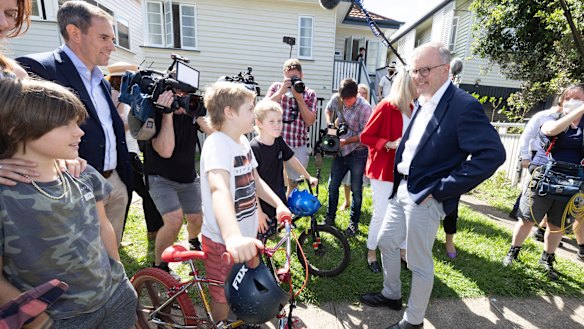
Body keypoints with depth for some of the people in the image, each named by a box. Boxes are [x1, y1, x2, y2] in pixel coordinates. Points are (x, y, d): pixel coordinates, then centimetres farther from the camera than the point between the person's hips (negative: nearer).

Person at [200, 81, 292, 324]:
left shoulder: (243, 141, 4)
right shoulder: (217, 144, -25)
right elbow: (219, 189, -42)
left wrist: (279, 204, -4)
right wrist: (233, 237, -57)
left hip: (247, 235, 8)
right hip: (223, 241, -8)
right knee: (223, 298, 15)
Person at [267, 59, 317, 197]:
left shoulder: (310, 94, 7)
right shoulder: (276, 87, 8)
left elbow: (310, 121, -4)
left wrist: (299, 97, -9)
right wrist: (281, 91, -13)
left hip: (298, 145, 1)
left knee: (293, 180, 14)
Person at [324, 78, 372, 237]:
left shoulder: (364, 107, -21)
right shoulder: (336, 99, -5)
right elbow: (328, 109, 17)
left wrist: (346, 141, -24)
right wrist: (330, 125, 1)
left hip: (357, 153, -5)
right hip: (341, 151, 5)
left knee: (356, 190, 5)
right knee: (332, 186, 12)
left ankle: (354, 223, 22)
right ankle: (330, 218, 30)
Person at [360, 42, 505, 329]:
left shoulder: (464, 106, -16)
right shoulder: (422, 103, 9)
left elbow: (493, 153, -22)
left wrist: (441, 190, -22)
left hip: (425, 198, -8)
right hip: (402, 189, 9)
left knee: (419, 262, 7)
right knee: (386, 241, 20)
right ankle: (391, 295, 43)